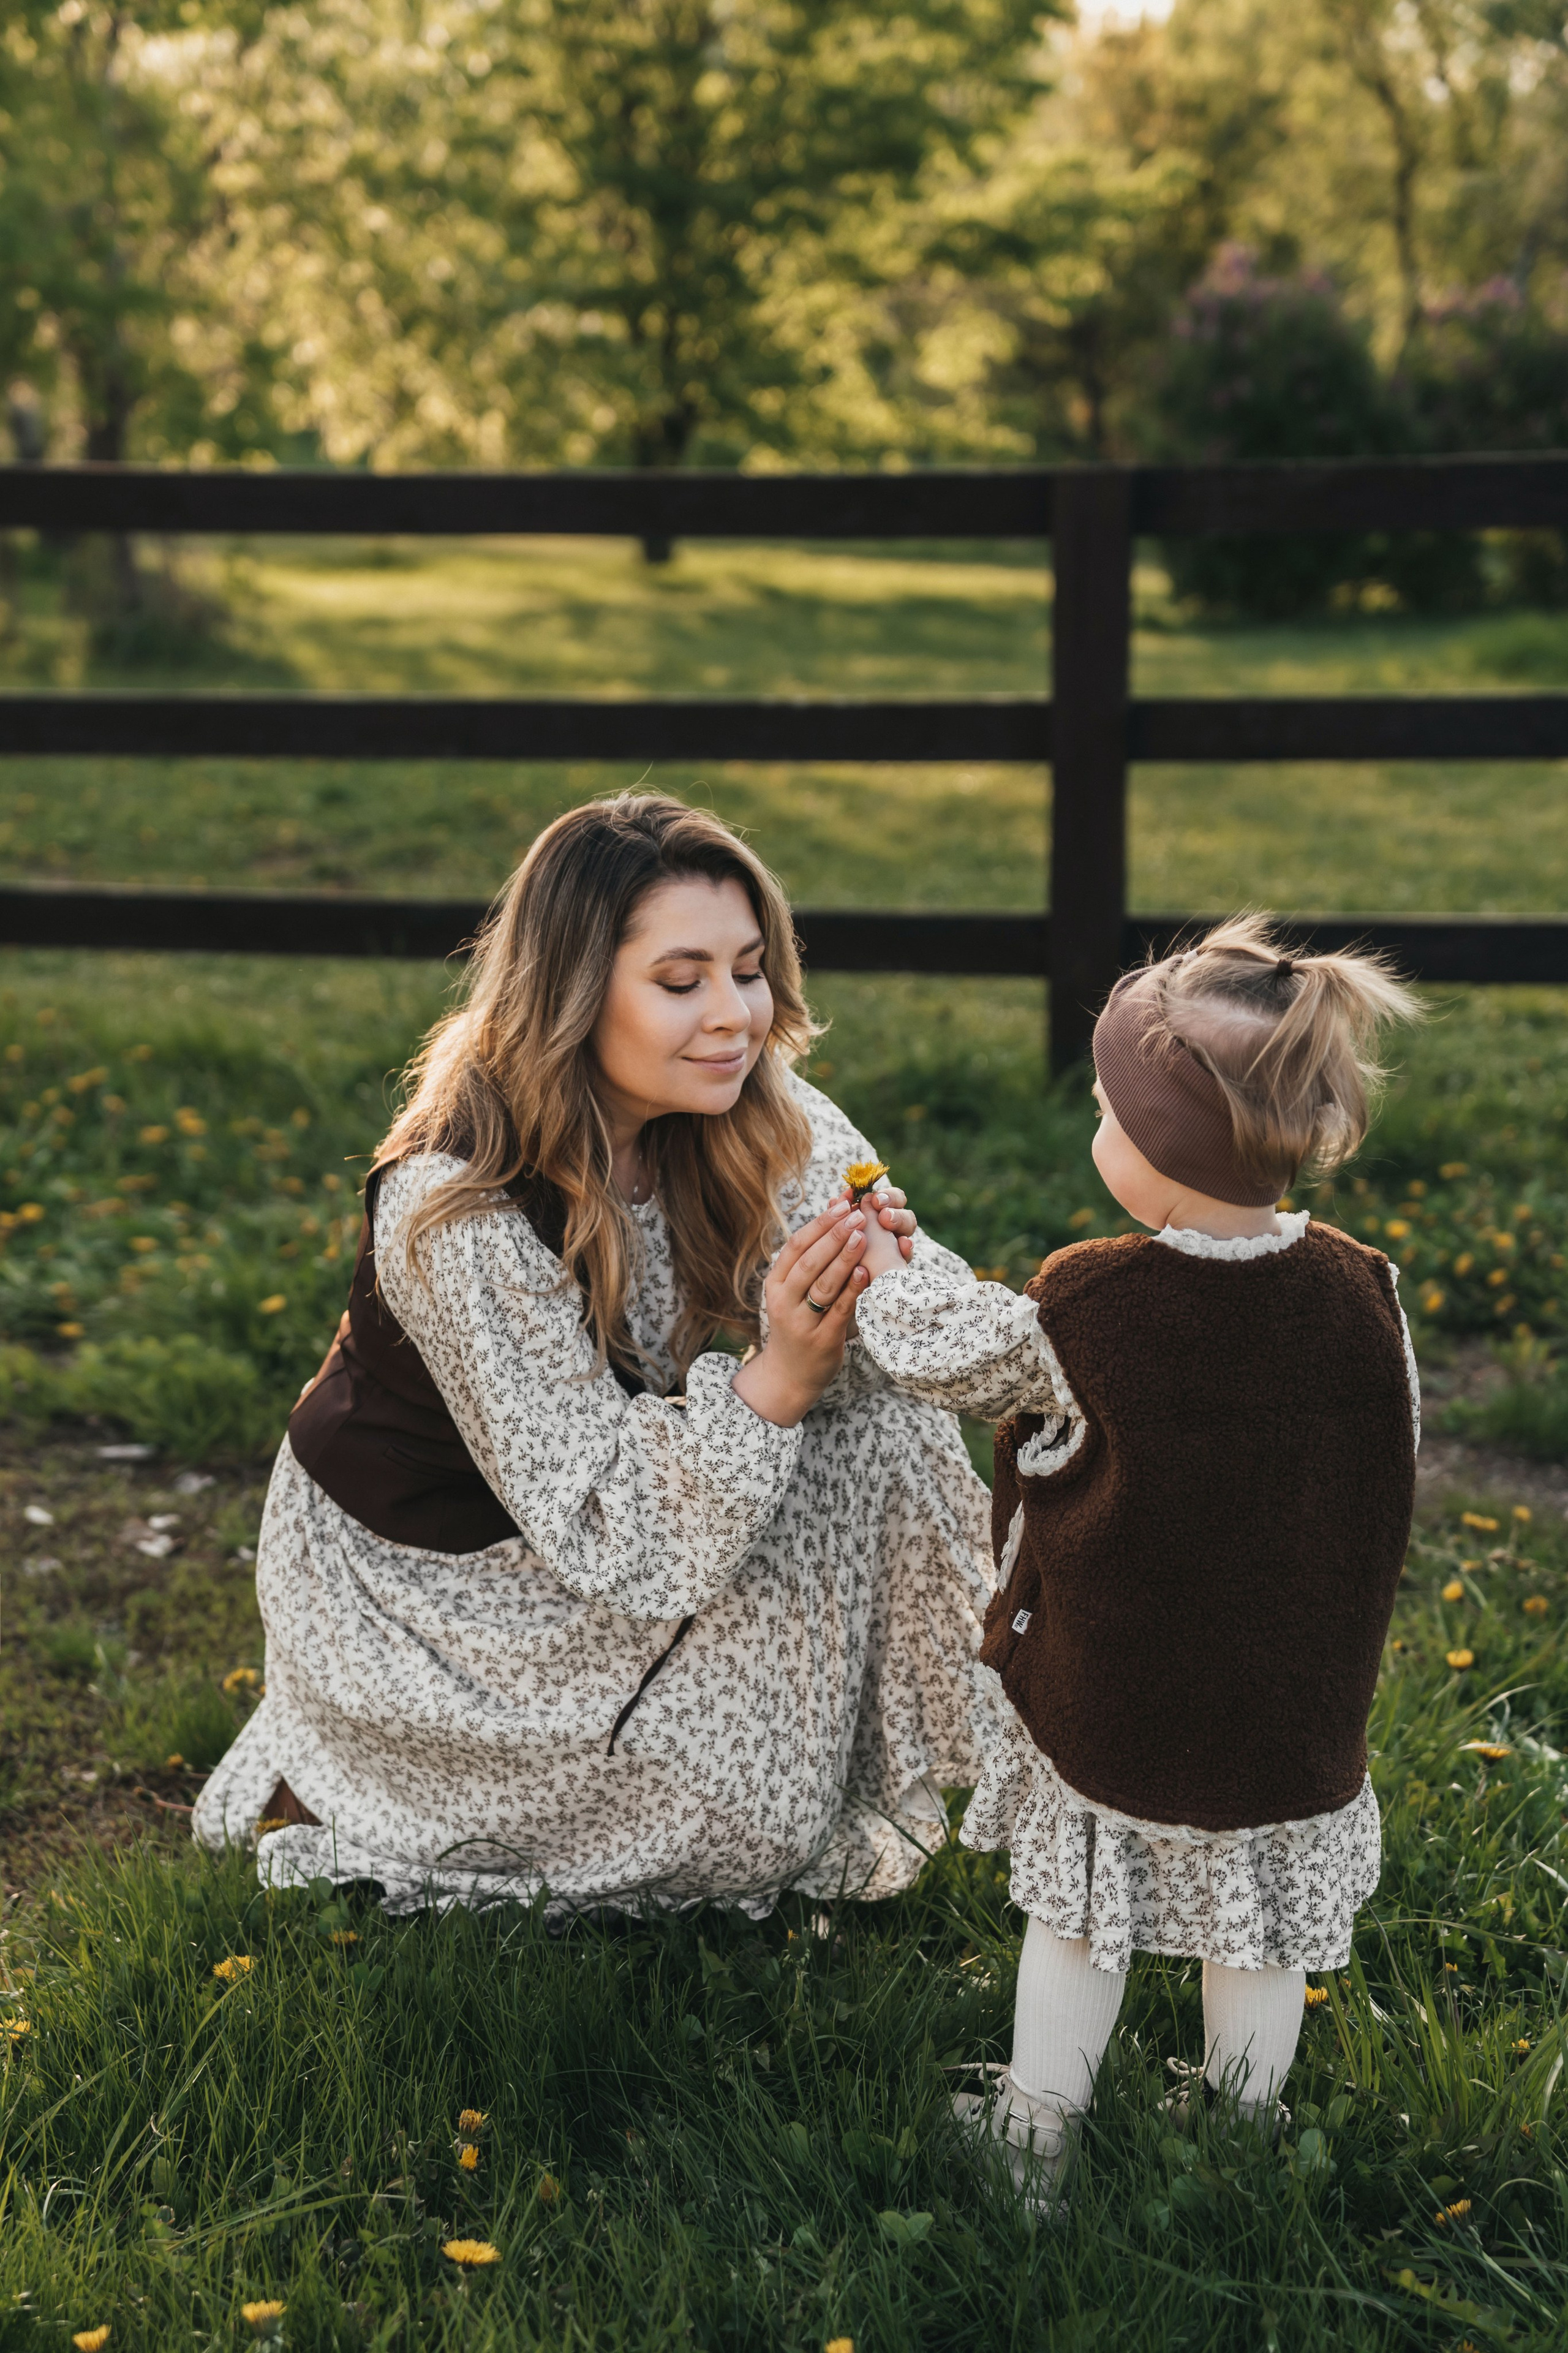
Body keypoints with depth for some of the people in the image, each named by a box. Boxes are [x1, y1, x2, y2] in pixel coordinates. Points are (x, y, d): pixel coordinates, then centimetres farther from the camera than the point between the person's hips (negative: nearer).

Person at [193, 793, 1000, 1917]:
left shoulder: (767, 1120, -14)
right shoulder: (456, 1213, -33)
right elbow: (602, 1531, -31)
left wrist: (882, 1287, -33)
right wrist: (777, 1374, -44)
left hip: (627, 1468, 6)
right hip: (417, 1569, -6)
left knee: (875, 1418, -16)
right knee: (745, 1809, -18)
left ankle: (865, 1787, 3)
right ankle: (347, 1770, 3)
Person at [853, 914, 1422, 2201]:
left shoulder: (1082, 1314, -24)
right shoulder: (1362, 1296, -15)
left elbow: (950, 1353, -5)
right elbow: (1399, 1461, 0)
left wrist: (884, 1262, 14)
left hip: (1109, 1706, -2)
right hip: (1294, 1717, 2)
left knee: (1079, 1920, 18)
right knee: (1257, 1941, 21)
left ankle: (1036, 2140, 34)